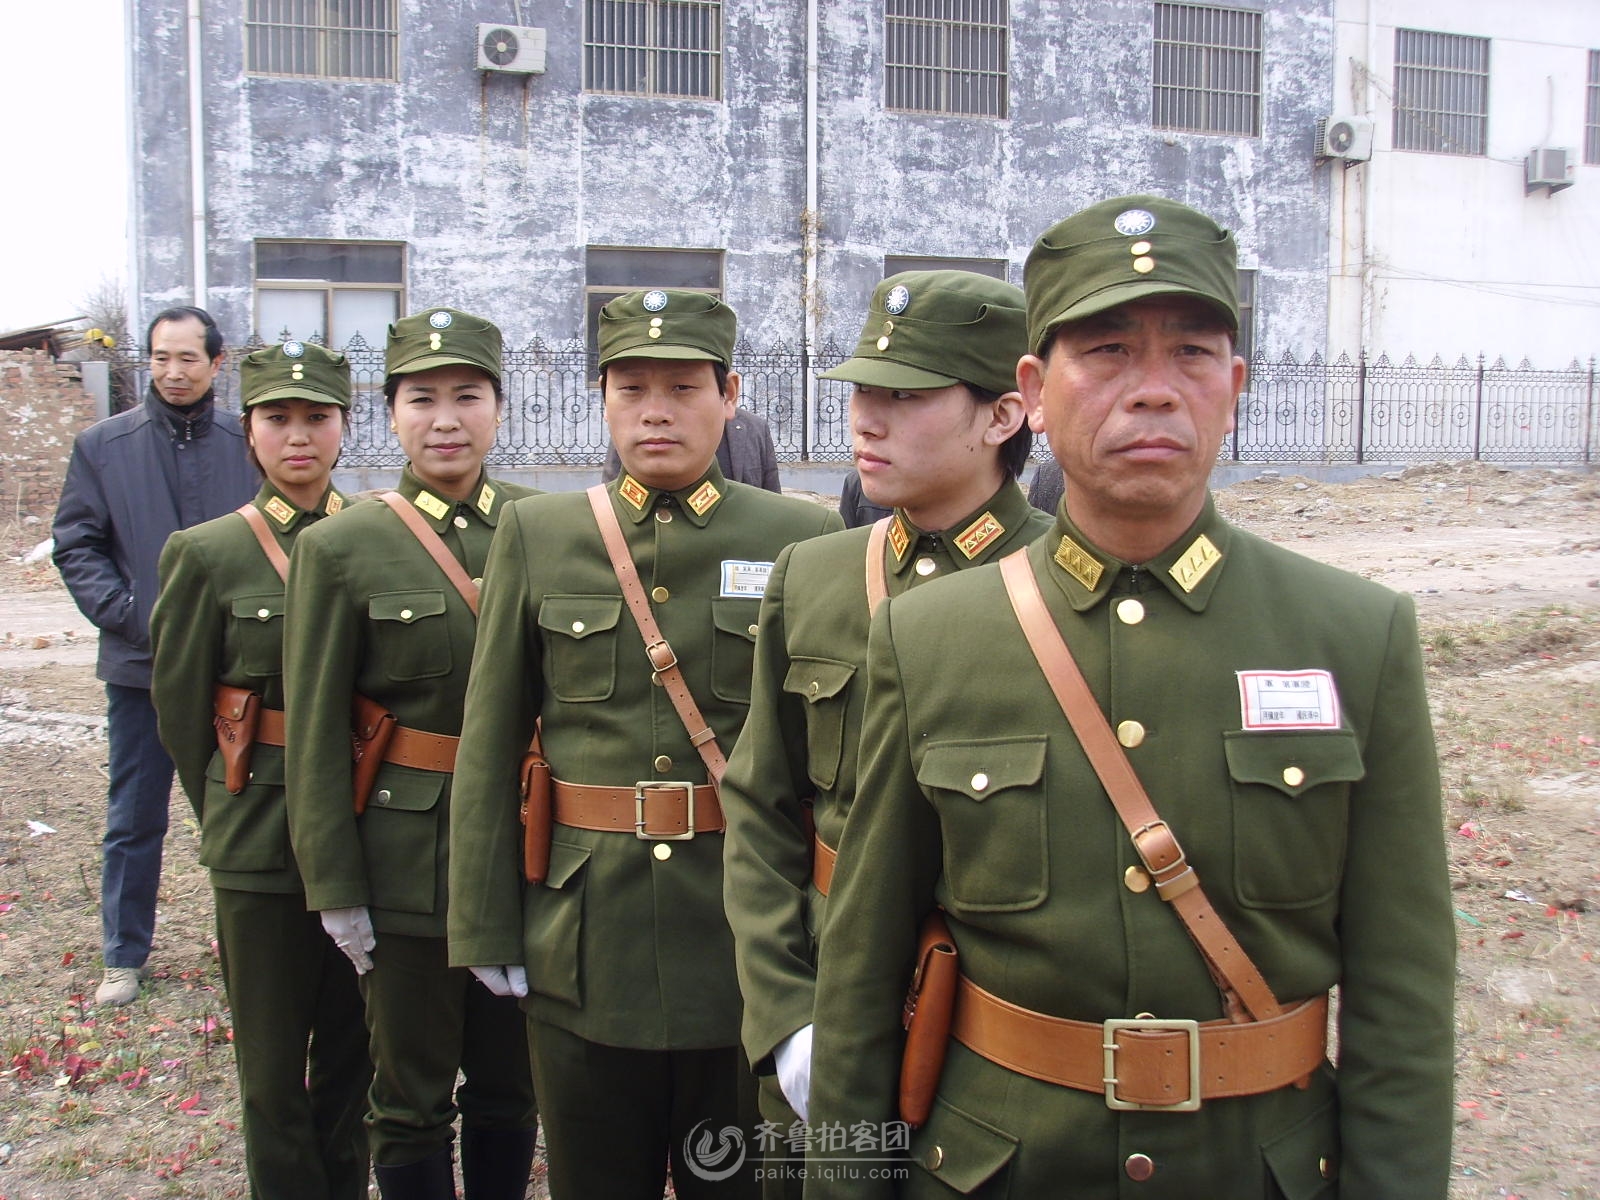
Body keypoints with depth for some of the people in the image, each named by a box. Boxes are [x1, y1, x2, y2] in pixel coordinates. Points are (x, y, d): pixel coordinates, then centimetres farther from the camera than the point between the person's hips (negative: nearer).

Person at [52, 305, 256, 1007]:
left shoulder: (247, 447, 2)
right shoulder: (103, 445, 2)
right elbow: (75, 546, 2)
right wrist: (134, 619, -10)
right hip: (139, 664, 0)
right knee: (135, 819, 9)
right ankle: (124, 956, 22)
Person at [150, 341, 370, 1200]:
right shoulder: (208, 553, -2)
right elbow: (179, 709, 5)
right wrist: (228, 817, 9)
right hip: (262, 839, -2)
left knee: (355, 1049, 14)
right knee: (274, 1067, 7)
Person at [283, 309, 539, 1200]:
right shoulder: (341, 548, -5)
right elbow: (315, 732, -5)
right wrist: (334, 886, -7)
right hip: (409, 854, -2)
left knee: (511, 1083, 16)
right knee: (412, 1096, 11)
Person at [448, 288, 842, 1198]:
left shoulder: (804, 539, -2)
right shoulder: (538, 535, 2)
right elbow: (491, 747, 3)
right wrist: (487, 928, 1)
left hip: (749, 941, -1)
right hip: (583, 941, 1)